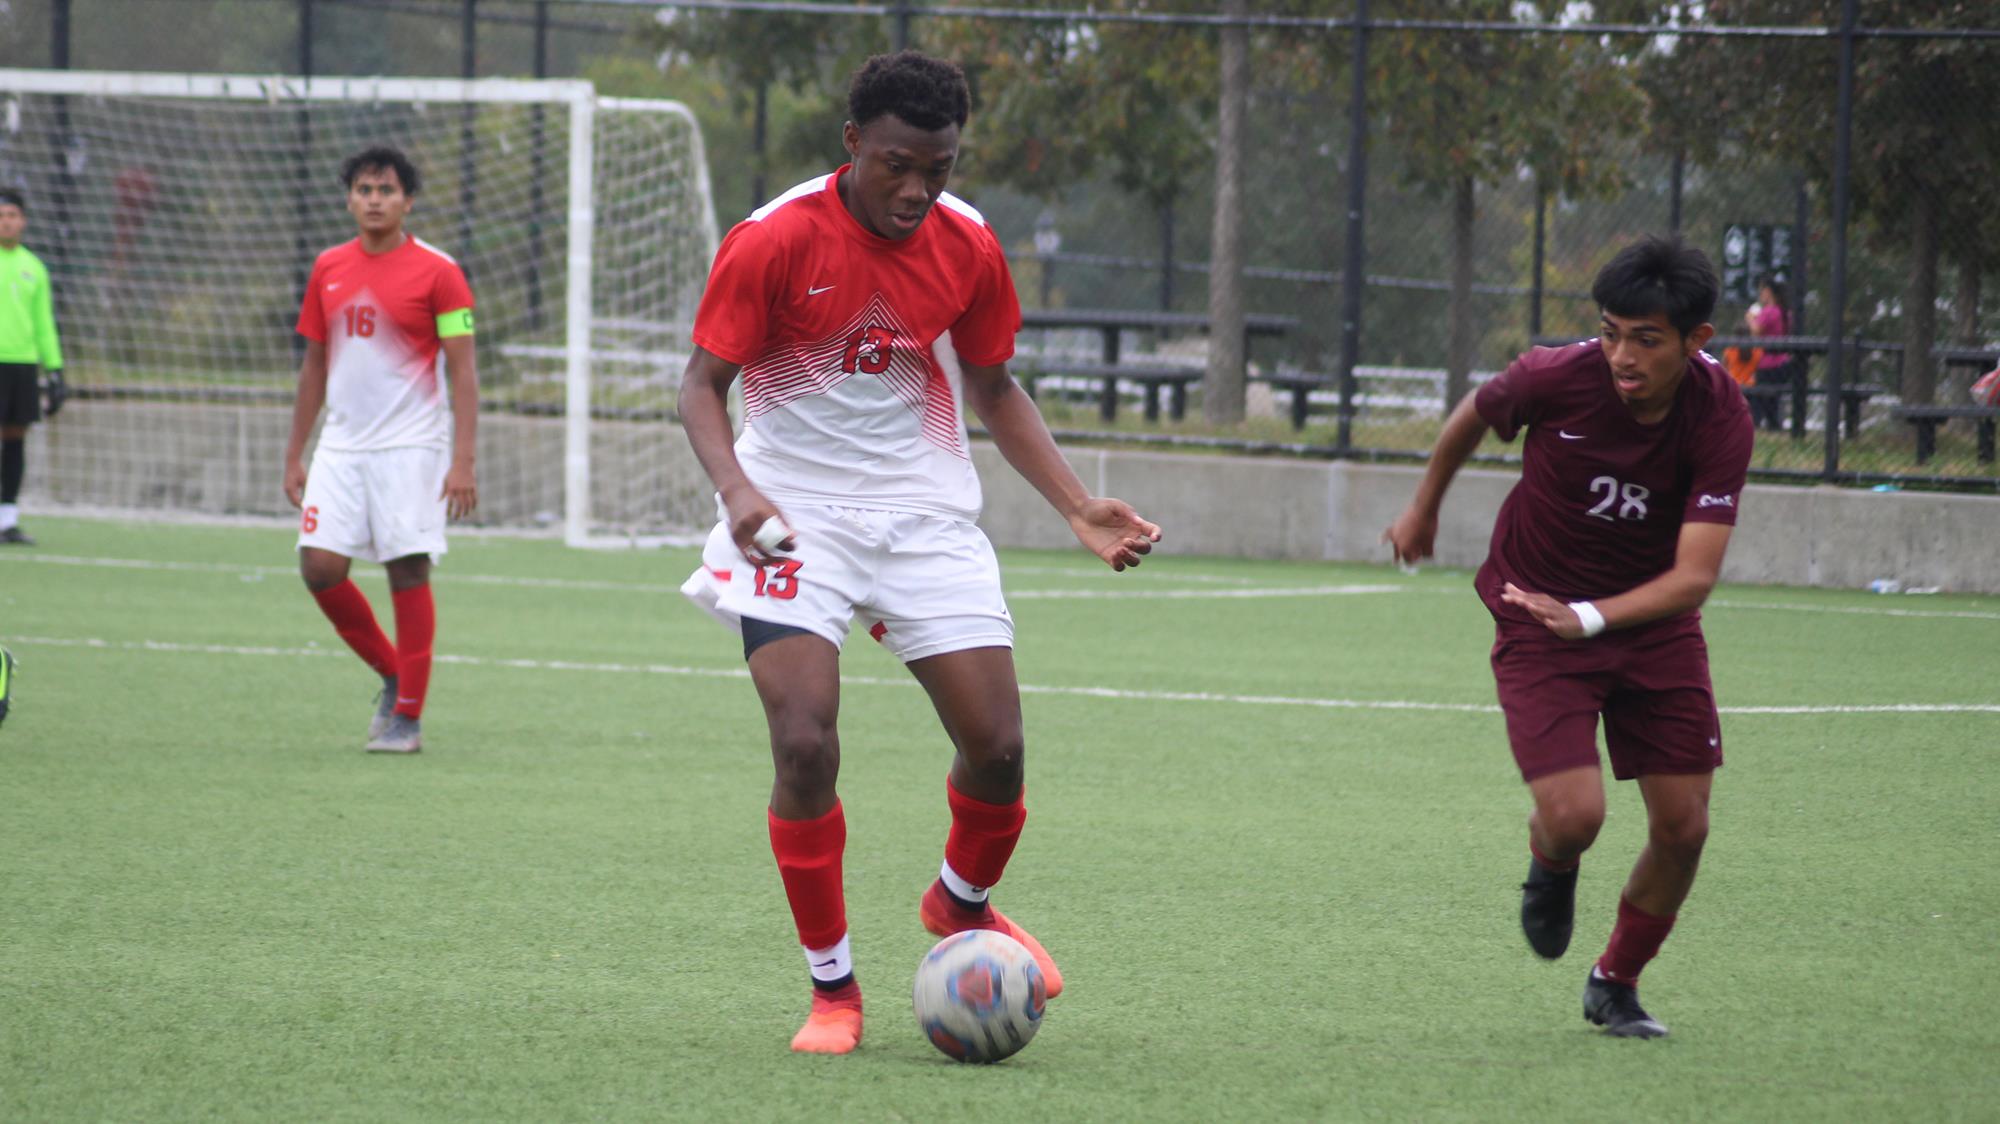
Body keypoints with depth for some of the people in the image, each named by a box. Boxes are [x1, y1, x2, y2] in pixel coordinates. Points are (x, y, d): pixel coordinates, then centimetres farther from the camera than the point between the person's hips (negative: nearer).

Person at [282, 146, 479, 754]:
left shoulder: (436, 271, -5)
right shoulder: (329, 269, 10)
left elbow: (463, 372, -7)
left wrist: (463, 461, -15)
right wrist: (294, 455, 15)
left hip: (410, 448, -5)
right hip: (342, 447, 5)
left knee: (408, 572, -5)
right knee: (320, 567, -5)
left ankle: (407, 717, 4)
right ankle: (393, 675, 16)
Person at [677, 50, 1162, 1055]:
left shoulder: (968, 248, -2)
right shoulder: (774, 241, -14)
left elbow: (992, 388, 13)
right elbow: (703, 382, -8)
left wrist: (1079, 508, 4)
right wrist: (735, 487, -27)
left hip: (924, 510, 3)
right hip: (796, 515, -3)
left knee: (997, 746, -3)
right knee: (804, 745, -18)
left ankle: (962, 904, 31)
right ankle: (833, 989, 0)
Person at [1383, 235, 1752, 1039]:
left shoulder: (1721, 421, -21)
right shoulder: (1557, 378, -23)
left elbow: (1694, 575, -25)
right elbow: (1476, 414, 2)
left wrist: (1592, 617, -39)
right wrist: (1424, 508, 18)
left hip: (1652, 619, 2)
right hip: (1537, 618, -2)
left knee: (1683, 827, 0)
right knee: (1573, 815, -18)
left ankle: (1616, 984, 26)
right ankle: (1550, 869, 22)